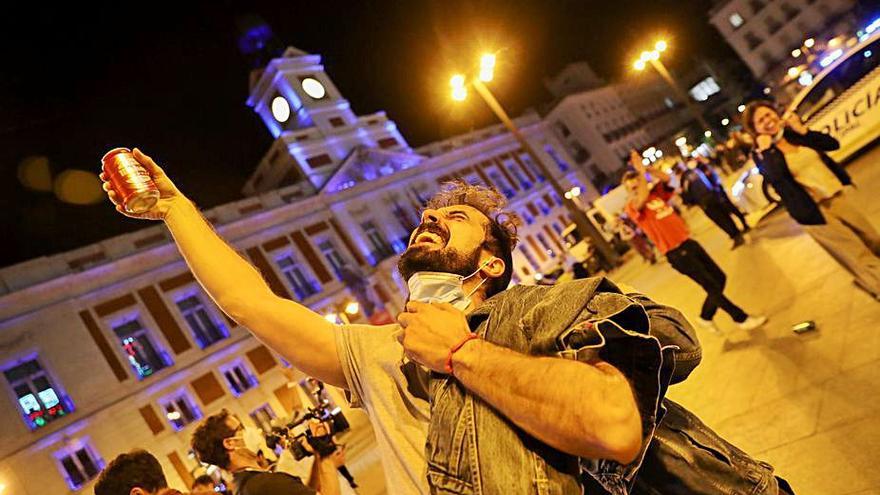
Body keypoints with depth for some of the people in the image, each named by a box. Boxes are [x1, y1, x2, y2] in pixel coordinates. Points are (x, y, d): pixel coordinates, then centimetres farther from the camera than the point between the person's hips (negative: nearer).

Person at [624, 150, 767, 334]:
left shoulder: (655, 194, 9)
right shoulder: (632, 207, -11)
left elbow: (667, 178, -3)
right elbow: (643, 198, -31)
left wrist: (646, 169, -13)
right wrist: (641, 171, -26)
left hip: (687, 242, 8)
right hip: (675, 253, -8)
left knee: (720, 277, 12)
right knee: (712, 286, -3)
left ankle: (706, 317, 29)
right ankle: (742, 319, 14)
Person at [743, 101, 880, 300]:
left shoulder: (793, 131, 4)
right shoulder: (761, 154, -11)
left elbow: (833, 144, -2)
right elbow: (775, 176, -32)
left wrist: (802, 130, -11)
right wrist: (766, 148, -23)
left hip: (838, 195, 6)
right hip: (815, 211, -6)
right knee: (860, 257, 3)